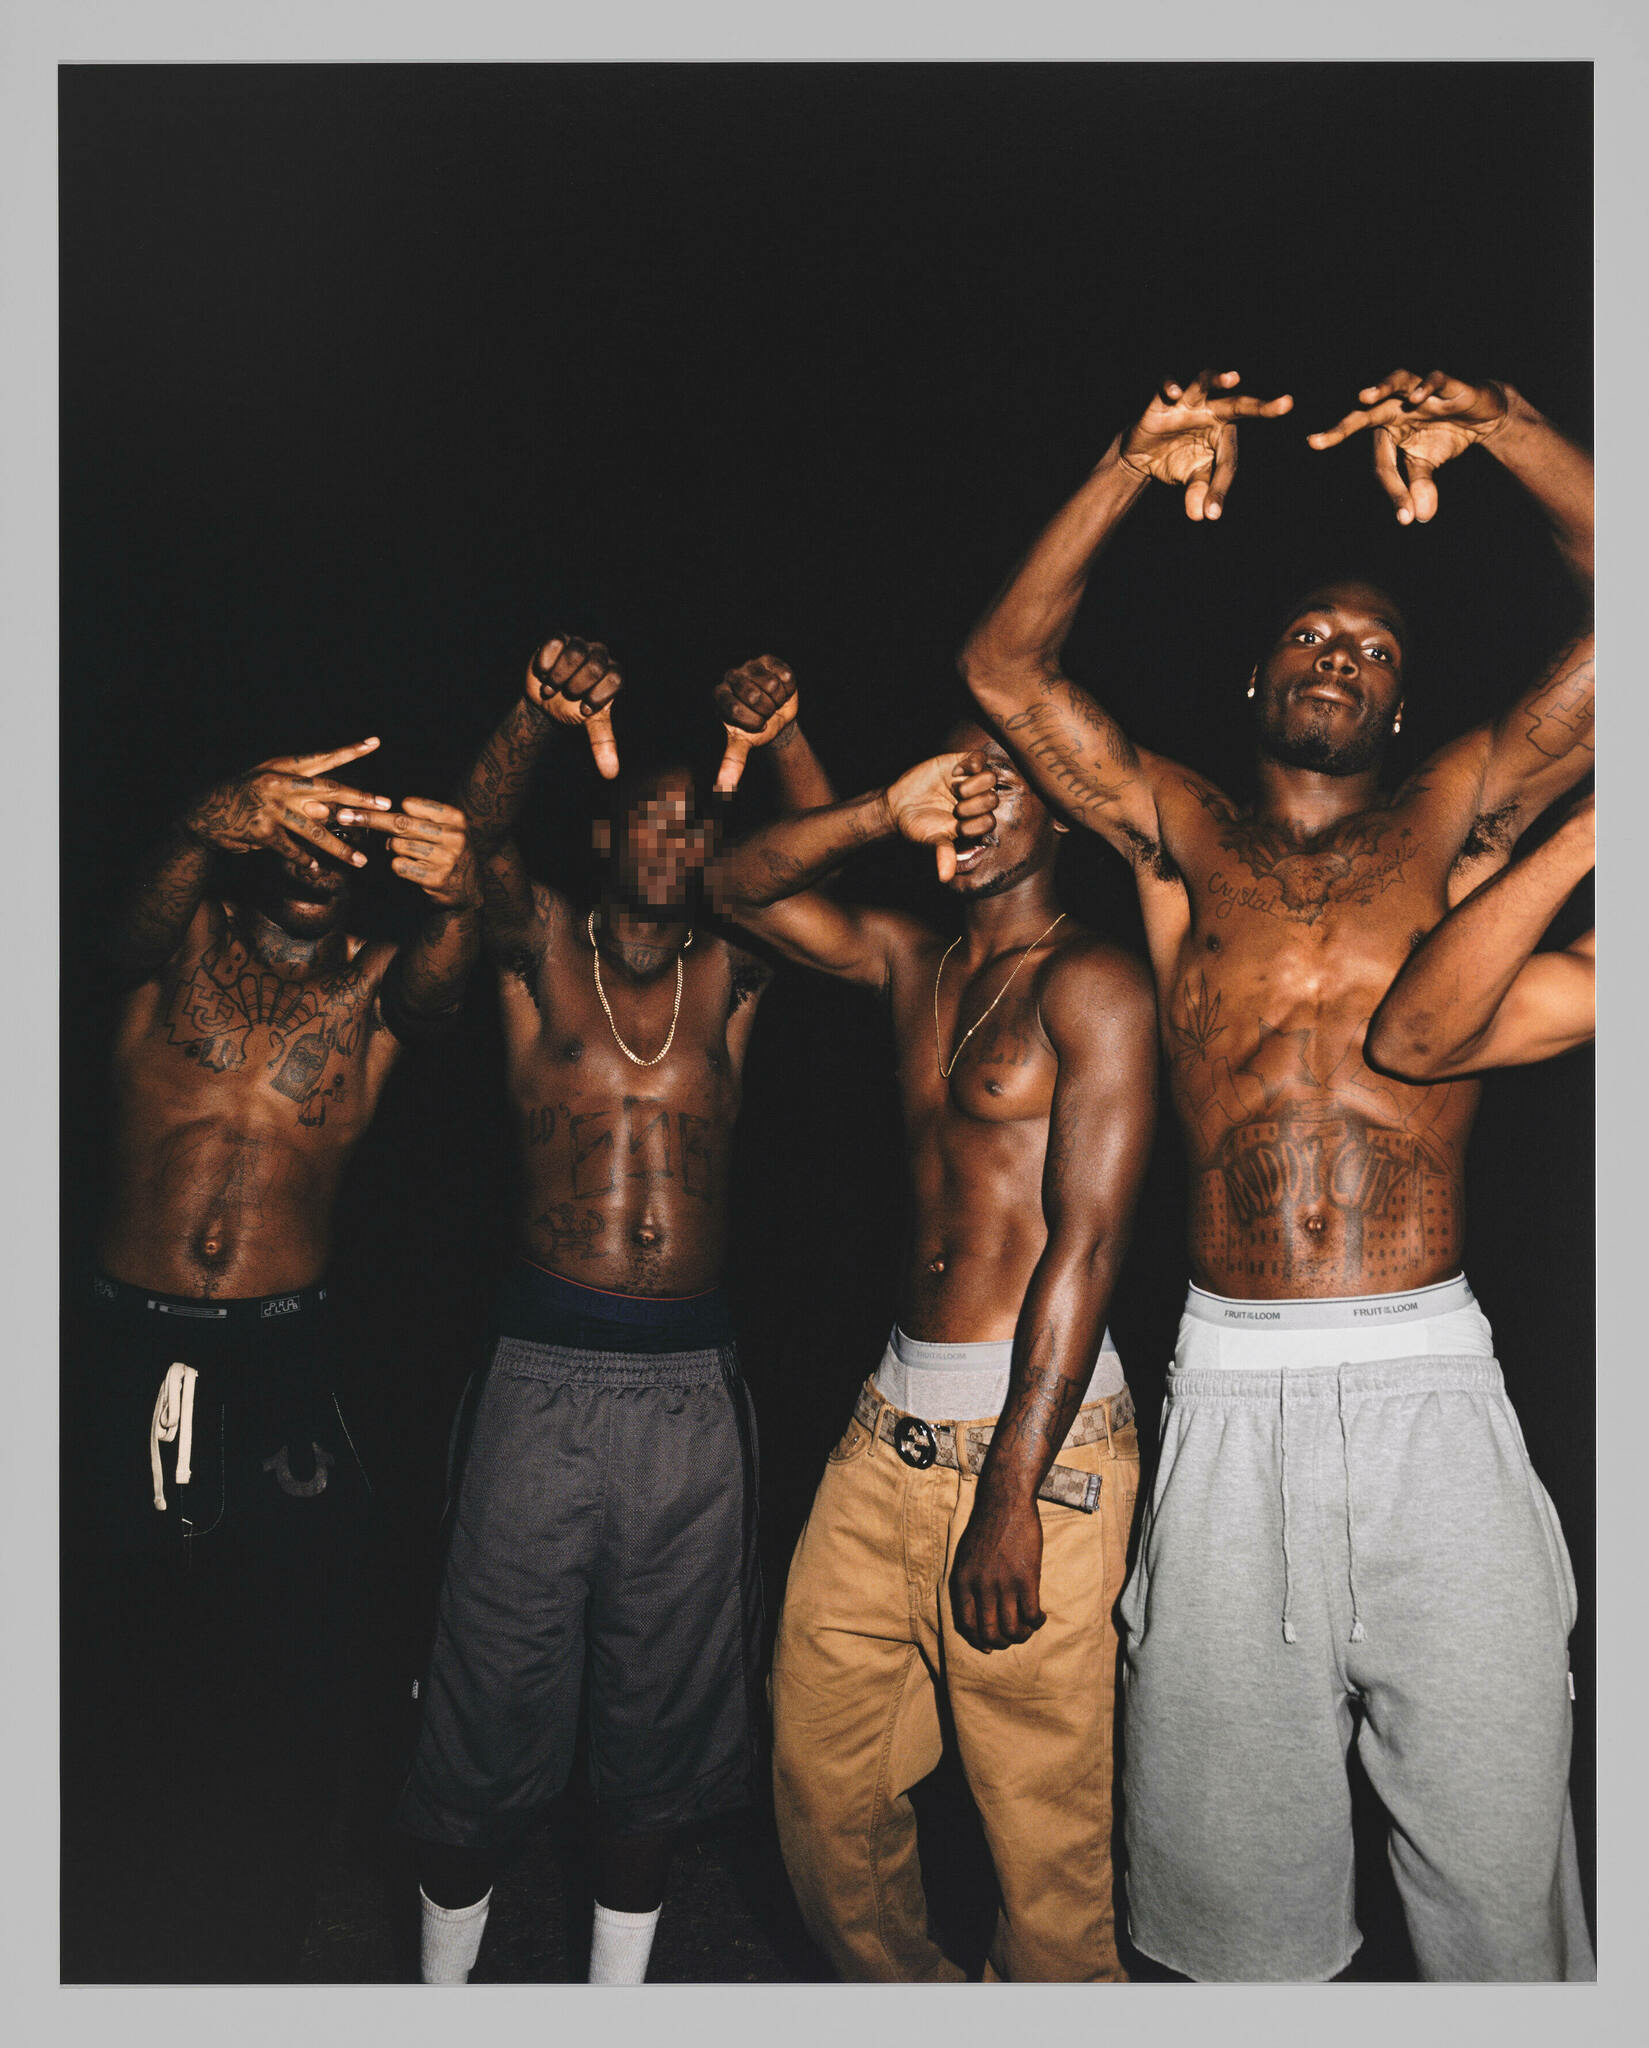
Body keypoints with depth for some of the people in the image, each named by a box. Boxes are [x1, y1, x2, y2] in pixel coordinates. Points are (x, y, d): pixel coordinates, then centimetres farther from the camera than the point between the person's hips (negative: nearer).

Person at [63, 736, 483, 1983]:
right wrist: (216, 822, -41)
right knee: (103, 1703, 7)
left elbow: (438, 986, -17)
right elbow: (144, 918, -18)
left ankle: (252, 1971, 28)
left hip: (286, 1367, 0)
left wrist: (459, 902, -41)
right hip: (125, 1354, 0)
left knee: (282, 1713, 7)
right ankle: (102, 1964, 30)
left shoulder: (377, 985, 6)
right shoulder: (188, 938, 6)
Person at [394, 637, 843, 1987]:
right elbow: (482, 832, -13)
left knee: (660, 1722, 14)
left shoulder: (731, 972, 8)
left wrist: (779, 735, -22)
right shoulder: (540, 945, 5)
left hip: (693, 1384, 2)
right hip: (545, 1374, -2)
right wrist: (541, 713, -31)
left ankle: (618, 1987, 35)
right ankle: (444, 1979, 34)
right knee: (494, 1713, 9)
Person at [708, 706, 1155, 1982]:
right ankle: (906, 1989, 37)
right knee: (817, 1767, 13)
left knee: (1042, 1818, 3)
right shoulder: (914, 961, 13)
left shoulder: (1090, 982, -7)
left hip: (1036, 1433, -6)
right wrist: (884, 814, -5)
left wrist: (1009, 1500, -18)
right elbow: (740, 889, 13)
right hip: (892, 1425, 6)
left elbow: (1088, 1243, -14)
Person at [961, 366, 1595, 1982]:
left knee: (1496, 1836, 6)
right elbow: (1002, 667, 5)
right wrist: (1134, 469, -3)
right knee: (1232, 1834, 10)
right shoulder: (1181, 837, 12)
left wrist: (1497, 429, -5)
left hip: (1433, 1380, 0)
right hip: (1230, 1382, 0)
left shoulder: (1452, 823, 12)